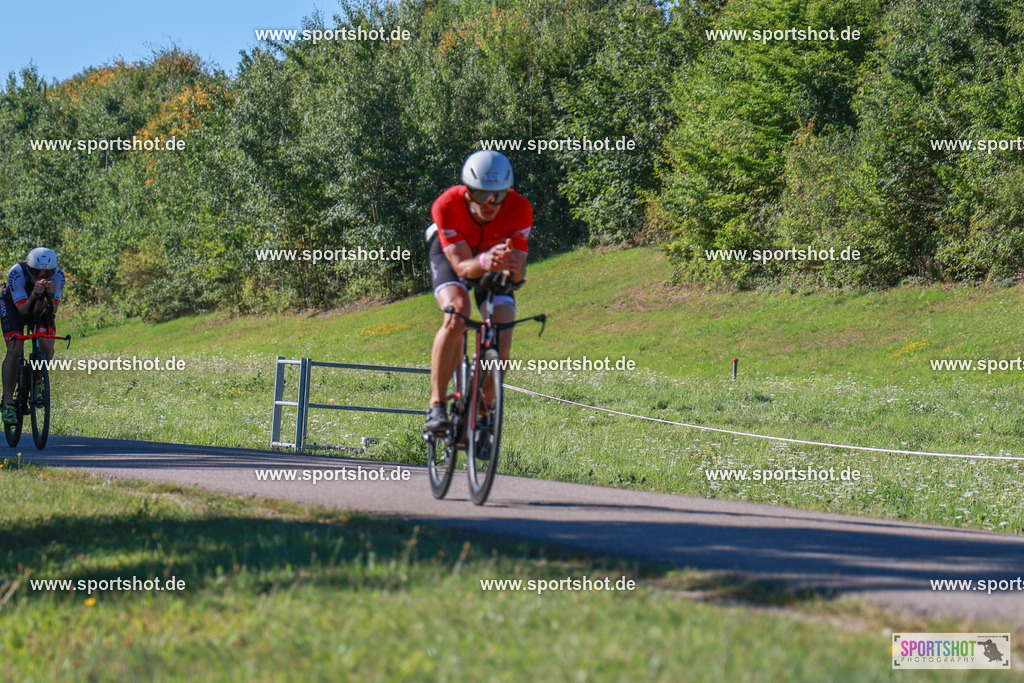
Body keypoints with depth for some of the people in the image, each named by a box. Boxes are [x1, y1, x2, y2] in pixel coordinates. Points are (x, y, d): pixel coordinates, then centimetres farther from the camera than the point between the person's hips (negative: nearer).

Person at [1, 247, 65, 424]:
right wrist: (34, 295, -56)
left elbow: (53, 310, -30)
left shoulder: (58, 276, -29)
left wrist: (50, 296, -51)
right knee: (14, 350, -21)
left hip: (41, 308, 2)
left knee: (47, 346, -22)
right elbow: (23, 309, -37)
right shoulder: (16, 274, -36)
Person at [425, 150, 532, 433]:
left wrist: (512, 268, -56)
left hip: (497, 254, 2)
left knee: (501, 343, -16)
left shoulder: (519, 209, -32)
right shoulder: (446, 206, -36)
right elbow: (461, 265, -37)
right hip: (451, 254, -1)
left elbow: (519, 271, -32)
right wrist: (483, 263, -59)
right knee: (457, 314, -32)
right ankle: (436, 404, -25)